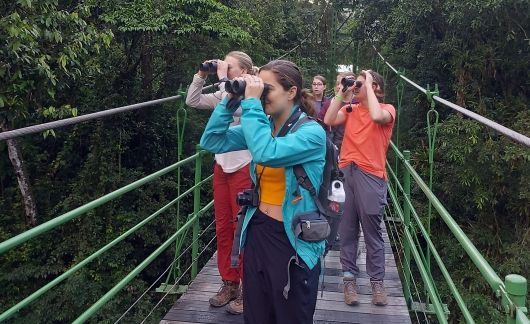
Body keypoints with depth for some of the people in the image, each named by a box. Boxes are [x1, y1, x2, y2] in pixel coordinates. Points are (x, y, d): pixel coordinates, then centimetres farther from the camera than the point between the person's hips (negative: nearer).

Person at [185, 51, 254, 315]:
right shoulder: (224, 94, 12)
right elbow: (192, 101, 10)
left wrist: (222, 78, -18)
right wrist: (201, 75, 2)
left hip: (243, 169, -7)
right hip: (221, 167, 8)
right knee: (223, 228, 11)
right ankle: (229, 283, 24)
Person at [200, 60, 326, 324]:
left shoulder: (311, 132, -15)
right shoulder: (263, 125, 5)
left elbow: (266, 153, -32)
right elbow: (211, 141, 1)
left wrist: (251, 103, -24)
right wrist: (229, 101, -7)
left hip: (292, 240, -6)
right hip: (257, 231, 6)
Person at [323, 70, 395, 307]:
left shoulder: (387, 109, 2)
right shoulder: (350, 109, 12)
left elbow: (376, 117, -22)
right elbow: (329, 120, -4)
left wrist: (369, 86, -11)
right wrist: (341, 93, -2)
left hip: (370, 176, -4)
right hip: (346, 172, 4)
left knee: (372, 232, 5)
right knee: (347, 230, 9)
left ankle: (377, 281, 19)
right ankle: (349, 278, 20)